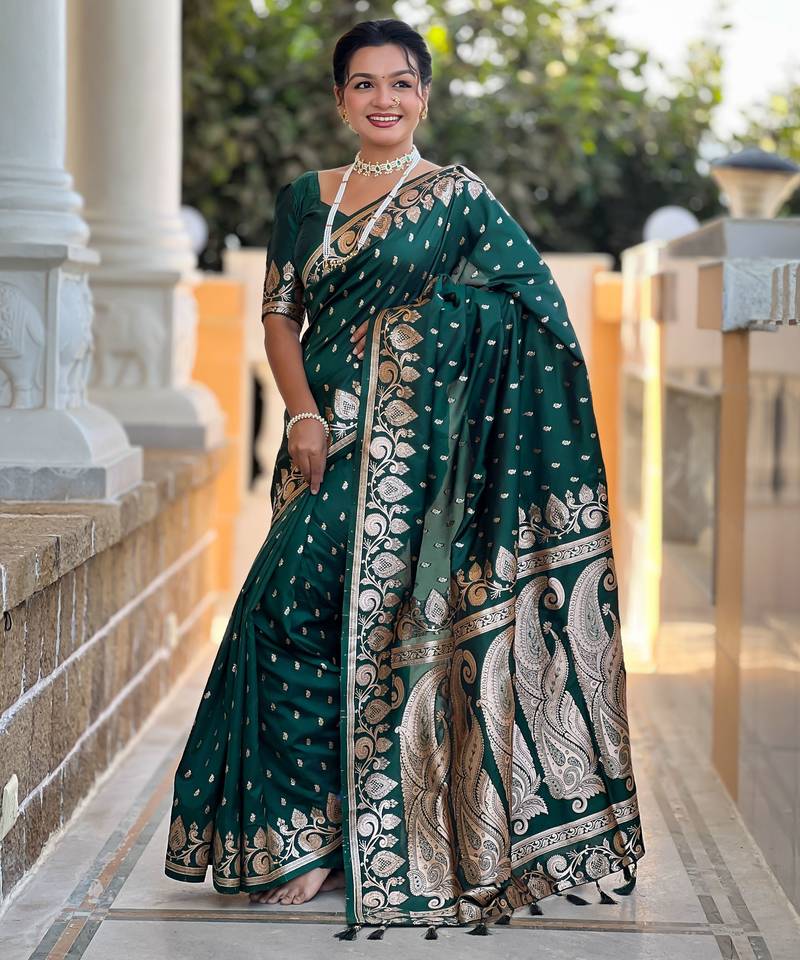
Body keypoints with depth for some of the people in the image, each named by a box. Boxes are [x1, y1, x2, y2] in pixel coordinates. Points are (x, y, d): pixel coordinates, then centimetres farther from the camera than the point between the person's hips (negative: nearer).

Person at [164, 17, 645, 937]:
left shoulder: (461, 198, 1)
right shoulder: (304, 197, 13)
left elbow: (538, 322, -1)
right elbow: (279, 314, 11)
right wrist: (303, 414, -5)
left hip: (418, 446, -4)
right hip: (329, 439, 4)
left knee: (395, 623, -7)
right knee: (292, 608, -2)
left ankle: (399, 843, 4)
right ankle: (304, 826, 12)